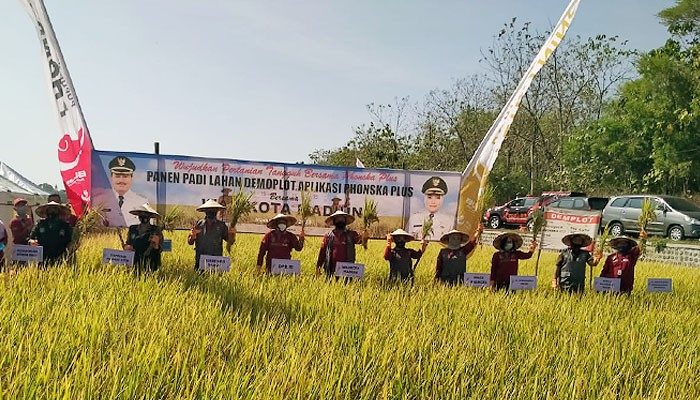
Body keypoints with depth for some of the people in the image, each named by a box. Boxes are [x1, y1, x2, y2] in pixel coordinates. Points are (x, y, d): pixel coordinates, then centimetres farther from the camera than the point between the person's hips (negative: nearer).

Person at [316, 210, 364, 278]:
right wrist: (318, 266, 5)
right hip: (332, 269, 1)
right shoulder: (328, 235, 9)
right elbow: (322, 251, 11)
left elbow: (358, 240, -13)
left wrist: (362, 238, -37)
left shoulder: (351, 234, 6)